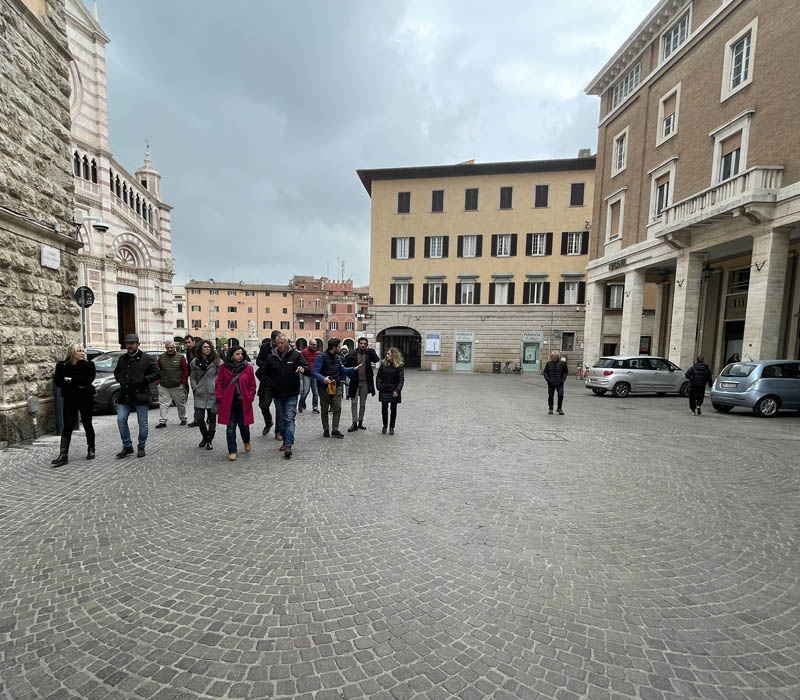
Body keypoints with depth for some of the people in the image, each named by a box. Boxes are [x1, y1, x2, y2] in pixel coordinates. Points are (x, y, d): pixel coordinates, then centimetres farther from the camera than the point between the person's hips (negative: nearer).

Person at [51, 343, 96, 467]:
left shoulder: (88, 365, -2)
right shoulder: (61, 366, 2)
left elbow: (88, 379, -18)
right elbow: (58, 382, -8)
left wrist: (70, 380, -16)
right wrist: (78, 384, -17)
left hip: (86, 400, -1)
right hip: (70, 401, 1)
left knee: (87, 425, 8)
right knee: (67, 427, -4)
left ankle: (91, 450, 22)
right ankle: (63, 455, -3)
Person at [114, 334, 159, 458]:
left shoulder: (146, 359, -3)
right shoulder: (122, 359, 14)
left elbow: (156, 373, -5)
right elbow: (116, 372, 29)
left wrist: (143, 379, -15)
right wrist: (120, 379, 9)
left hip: (141, 395, -5)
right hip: (125, 396, 5)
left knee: (142, 423, 3)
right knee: (121, 420, -1)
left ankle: (141, 447, 16)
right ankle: (127, 446, 14)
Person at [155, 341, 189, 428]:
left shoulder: (180, 357, -2)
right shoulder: (161, 357, 5)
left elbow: (185, 371, -1)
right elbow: (157, 370, 9)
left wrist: (183, 383, -5)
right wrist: (159, 381, 1)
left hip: (177, 386, -1)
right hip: (163, 386, 2)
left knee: (181, 404, 10)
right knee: (163, 404, -2)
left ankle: (183, 419, 25)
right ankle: (162, 421, 4)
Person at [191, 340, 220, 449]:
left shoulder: (217, 361, -2)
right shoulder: (195, 362, 7)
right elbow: (193, 377, 15)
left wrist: (218, 390, -6)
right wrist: (195, 388, 4)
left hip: (213, 395, -2)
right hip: (200, 395, 2)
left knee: (212, 418, 6)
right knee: (198, 418, 1)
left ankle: (210, 440, 21)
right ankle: (205, 437, 28)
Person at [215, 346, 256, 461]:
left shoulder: (248, 367, 0)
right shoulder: (224, 368, 1)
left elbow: (252, 385, 4)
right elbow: (218, 383, 5)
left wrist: (250, 398, -3)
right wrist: (220, 397, -3)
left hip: (244, 403, 0)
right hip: (229, 403, 0)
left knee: (244, 425, 6)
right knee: (231, 427, 3)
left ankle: (246, 441, 38)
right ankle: (232, 451, 14)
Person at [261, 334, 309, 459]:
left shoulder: (295, 355, -4)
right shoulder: (272, 357, 5)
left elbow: (307, 366, -8)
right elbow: (265, 373, 15)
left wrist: (303, 369, -32)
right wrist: (271, 383, 1)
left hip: (291, 394, -4)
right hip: (277, 394, 4)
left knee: (289, 419, -10)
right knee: (281, 419, 14)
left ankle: (288, 445, -12)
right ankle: (285, 441, 28)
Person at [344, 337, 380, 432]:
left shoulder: (369, 354, 1)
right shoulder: (352, 355, -3)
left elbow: (376, 360, -15)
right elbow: (346, 367, 3)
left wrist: (370, 349, -13)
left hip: (365, 382, 2)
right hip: (355, 382, -1)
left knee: (363, 404, 11)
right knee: (354, 402, -3)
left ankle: (360, 422, 23)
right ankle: (354, 423, 4)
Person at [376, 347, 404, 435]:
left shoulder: (399, 366, -6)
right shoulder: (383, 364, 3)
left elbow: (401, 379, -8)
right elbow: (378, 376, 9)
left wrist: (397, 390, -18)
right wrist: (379, 387, -2)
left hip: (394, 392, -2)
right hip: (384, 391, 2)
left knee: (393, 409, 6)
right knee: (384, 408, 0)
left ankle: (391, 427, 20)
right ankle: (384, 426, 19)